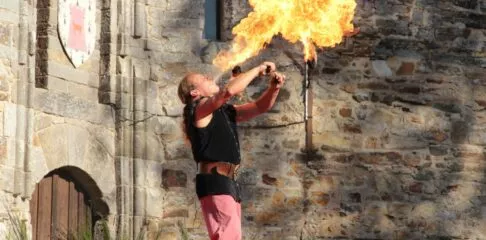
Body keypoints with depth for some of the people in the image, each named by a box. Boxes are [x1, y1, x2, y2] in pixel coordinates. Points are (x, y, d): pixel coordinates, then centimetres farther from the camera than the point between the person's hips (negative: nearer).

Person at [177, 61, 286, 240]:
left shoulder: (225, 111, 21)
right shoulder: (201, 108, -5)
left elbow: (261, 106, 22)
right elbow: (229, 91, -23)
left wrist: (274, 87, 1)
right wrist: (258, 69, -11)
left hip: (227, 184, 10)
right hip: (214, 182, -10)